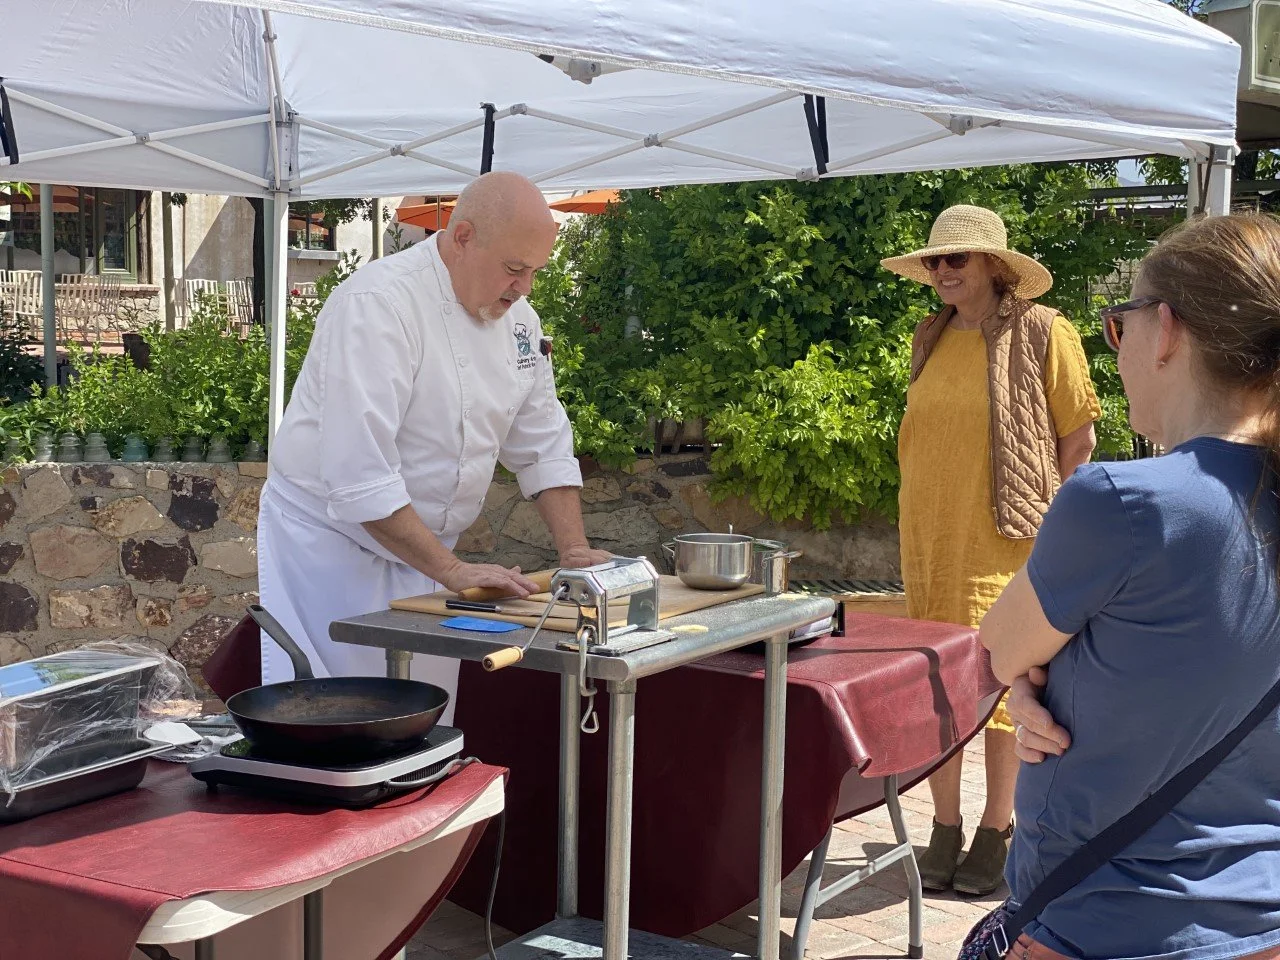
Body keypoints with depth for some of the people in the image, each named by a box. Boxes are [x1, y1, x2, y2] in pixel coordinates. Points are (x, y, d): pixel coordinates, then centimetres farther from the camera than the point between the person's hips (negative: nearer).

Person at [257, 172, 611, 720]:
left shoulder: (516, 318, 3)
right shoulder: (379, 303, -23)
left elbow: (543, 444, 12)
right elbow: (358, 472, -28)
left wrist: (575, 550, 0)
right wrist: (452, 571, -27)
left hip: (423, 552, 7)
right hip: (332, 544, -7)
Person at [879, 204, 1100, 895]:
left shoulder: (1042, 332, -6)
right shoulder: (932, 338, 10)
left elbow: (1078, 438, -3)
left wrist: (1046, 520, -4)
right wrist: (922, 521, 14)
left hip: (1004, 543, -5)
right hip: (928, 539, 6)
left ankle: (996, 835, 14)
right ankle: (944, 832, 19)